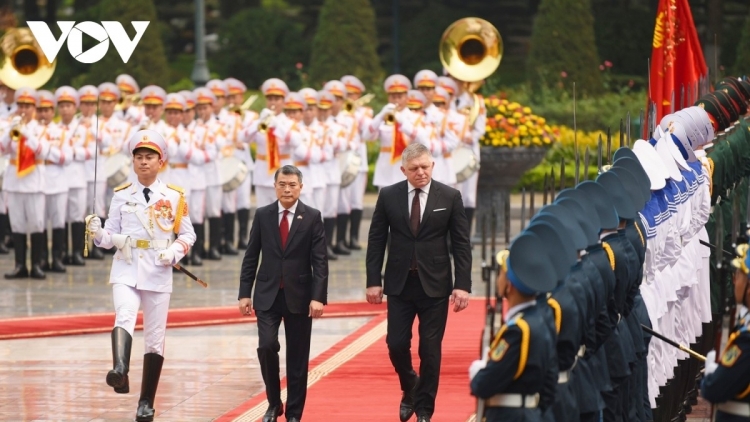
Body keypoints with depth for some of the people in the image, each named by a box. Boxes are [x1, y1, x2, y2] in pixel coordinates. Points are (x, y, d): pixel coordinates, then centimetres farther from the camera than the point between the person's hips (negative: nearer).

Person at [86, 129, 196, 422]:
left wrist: (174, 252, -8)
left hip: (158, 273, 1)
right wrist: (98, 232, -11)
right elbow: (111, 236, 10)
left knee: (155, 339, 5)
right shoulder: (121, 195, 7)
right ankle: (120, 371, -53)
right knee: (124, 317, -29)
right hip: (126, 269, -1)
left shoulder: (174, 197, 5)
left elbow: (188, 235, 10)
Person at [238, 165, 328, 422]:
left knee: (297, 357, 3)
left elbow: (320, 262, -5)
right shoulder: (262, 215, 4)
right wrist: (245, 293, 0)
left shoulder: (312, 217, -1)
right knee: (267, 346, -15)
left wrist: (318, 297, -13)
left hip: (299, 296, -1)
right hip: (267, 295, 1)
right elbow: (251, 257, 6)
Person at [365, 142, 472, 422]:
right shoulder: (388, 196, 1)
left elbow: (461, 244, -2)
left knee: (430, 350, 2)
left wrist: (463, 285, -9)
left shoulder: (450, 197, -2)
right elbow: (376, 240, 4)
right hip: (399, 284, 1)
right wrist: (373, 280, -1)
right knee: (396, 345, 0)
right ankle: (409, 388, 30)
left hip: (435, 285, -1)